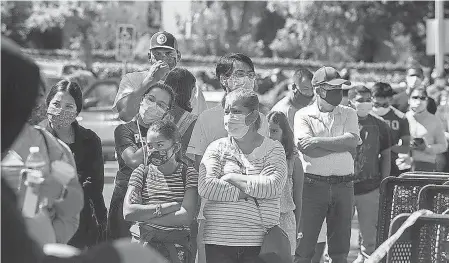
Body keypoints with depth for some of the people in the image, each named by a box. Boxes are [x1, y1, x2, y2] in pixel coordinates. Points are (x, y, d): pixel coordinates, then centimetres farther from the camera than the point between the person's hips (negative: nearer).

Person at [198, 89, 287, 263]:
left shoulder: (273, 149, 7)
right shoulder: (217, 148, 9)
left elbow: (274, 186, -11)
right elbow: (205, 188, -6)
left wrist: (232, 178, -8)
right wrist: (245, 192, -11)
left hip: (260, 242, -1)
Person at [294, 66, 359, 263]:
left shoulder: (348, 114, 12)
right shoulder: (303, 115, 3)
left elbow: (352, 140, -7)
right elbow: (308, 150, -11)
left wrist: (318, 141, -12)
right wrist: (340, 144, -7)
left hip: (344, 185, 3)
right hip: (313, 185, -3)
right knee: (304, 247, -3)